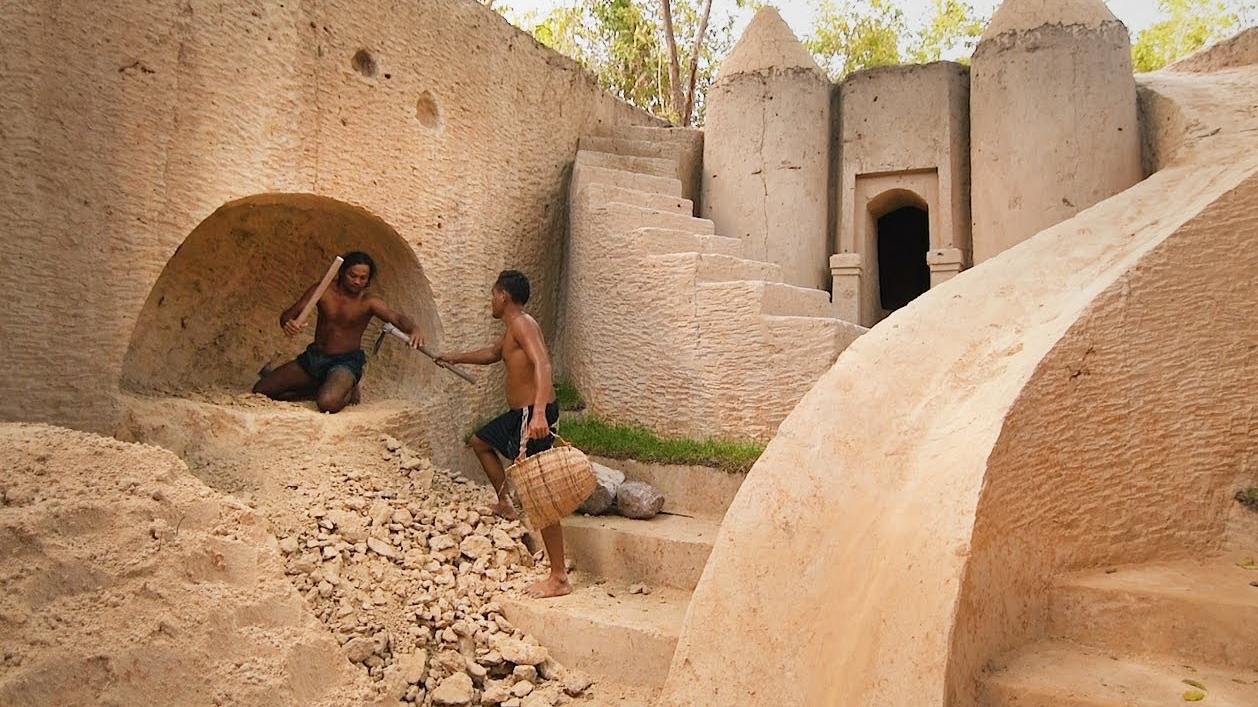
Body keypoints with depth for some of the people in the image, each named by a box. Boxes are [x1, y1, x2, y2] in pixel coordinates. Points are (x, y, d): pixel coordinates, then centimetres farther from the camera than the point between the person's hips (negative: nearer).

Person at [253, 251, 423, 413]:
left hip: (345, 363, -5)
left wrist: (414, 329, -55)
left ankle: (348, 391, 2)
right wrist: (288, 323, -30)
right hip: (313, 357, 5)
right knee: (260, 391, 6)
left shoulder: (369, 302, -15)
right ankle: (319, 388, 20)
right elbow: (288, 314, -4)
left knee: (328, 403, -35)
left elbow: (397, 317, -31)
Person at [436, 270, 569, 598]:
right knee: (481, 441, 32)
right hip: (519, 414, 10)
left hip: (533, 415, -10)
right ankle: (505, 504, 38)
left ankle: (559, 578, -6)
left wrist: (539, 413, -42)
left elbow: (542, 363, -29)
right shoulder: (511, 329, 18)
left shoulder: (522, 324, -13)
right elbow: (493, 353, 40)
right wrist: (454, 358, 51)